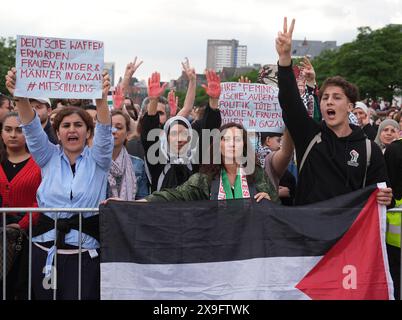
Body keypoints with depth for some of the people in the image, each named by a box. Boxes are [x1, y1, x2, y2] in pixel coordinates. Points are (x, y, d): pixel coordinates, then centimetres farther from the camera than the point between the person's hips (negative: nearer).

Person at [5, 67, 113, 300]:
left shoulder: (97, 159, 5)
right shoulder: (49, 157, 10)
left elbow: (104, 131, -13)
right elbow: (32, 129, -6)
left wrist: (101, 99, -33)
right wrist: (21, 98, -25)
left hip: (85, 252, -2)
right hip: (46, 249, 2)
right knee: (45, 297, 5)